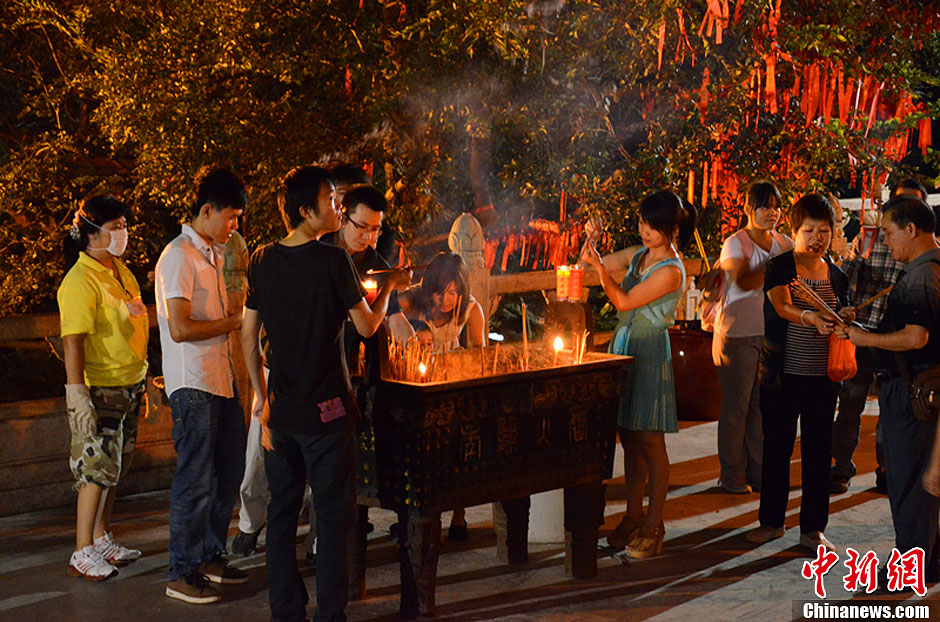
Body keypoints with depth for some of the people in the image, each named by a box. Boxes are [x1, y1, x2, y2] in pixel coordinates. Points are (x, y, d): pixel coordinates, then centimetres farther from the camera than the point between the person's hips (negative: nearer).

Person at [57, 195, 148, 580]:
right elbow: (72, 342, -20)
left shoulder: (120, 271, 12)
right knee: (97, 468, -5)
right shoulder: (80, 281, -15)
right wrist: (77, 396, -25)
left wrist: (141, 382, 22)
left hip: (129, 386, 8)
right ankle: (82, 554, 3)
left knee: (114, 467, 14)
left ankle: (101, 538, 26)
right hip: (99, 389, -8)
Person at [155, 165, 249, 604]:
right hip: (194, 384, -9)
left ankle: (211, 556, 28)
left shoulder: (213, 254, 17)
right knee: (195, 480, -4)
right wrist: (236, 321, -12)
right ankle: (182, 573, 6)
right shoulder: (179, 257, -13)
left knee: (228, 473, 14)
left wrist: (238, 316, 8)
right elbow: (180, 329, -21)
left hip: (221, 378, 9)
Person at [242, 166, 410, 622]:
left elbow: (248, 336, 8)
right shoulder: (332, 260, -13)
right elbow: (367, 326, -4)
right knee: (333, 515, 4)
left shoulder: (262, 260, 3)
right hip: (326, 409, -5)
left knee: (282, 512, 14)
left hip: (281, 411, 5)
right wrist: (389, 288, 13)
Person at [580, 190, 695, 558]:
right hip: (623, 347, 7)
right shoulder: (637, 255, 9)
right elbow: (591, 266, 16)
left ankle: (653, 527, 7)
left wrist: (599, 267, -23)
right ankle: (633, 517, 21)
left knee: (650, 443, -2)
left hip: (650, 352, -7)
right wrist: (590, 247, -4)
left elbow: (624, 301, -16)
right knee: (629, 439, 12)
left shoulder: (671, 271, -14)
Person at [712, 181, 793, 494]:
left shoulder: (783, 243, 11)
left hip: (771, 333, 5)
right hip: (737, 333, -5)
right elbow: (743, 282, -23)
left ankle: (757, 472, 18)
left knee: (763, 404, 8)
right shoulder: (735, 243, -7)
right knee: (736, 406, -1)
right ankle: (731, 474, 9)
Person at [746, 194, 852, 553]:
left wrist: (845, 320, -7)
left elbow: (842, 322, 17)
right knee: (776, 448, 6)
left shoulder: (836, 276, 9)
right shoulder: (778, 268, -4)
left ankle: (812, 528, 15)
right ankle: (771, 520, 21)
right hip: (782, 373, -3)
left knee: (818, 450, 5)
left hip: (823, 376, 3)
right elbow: (782, 306, -21)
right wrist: (810, 317, -41)